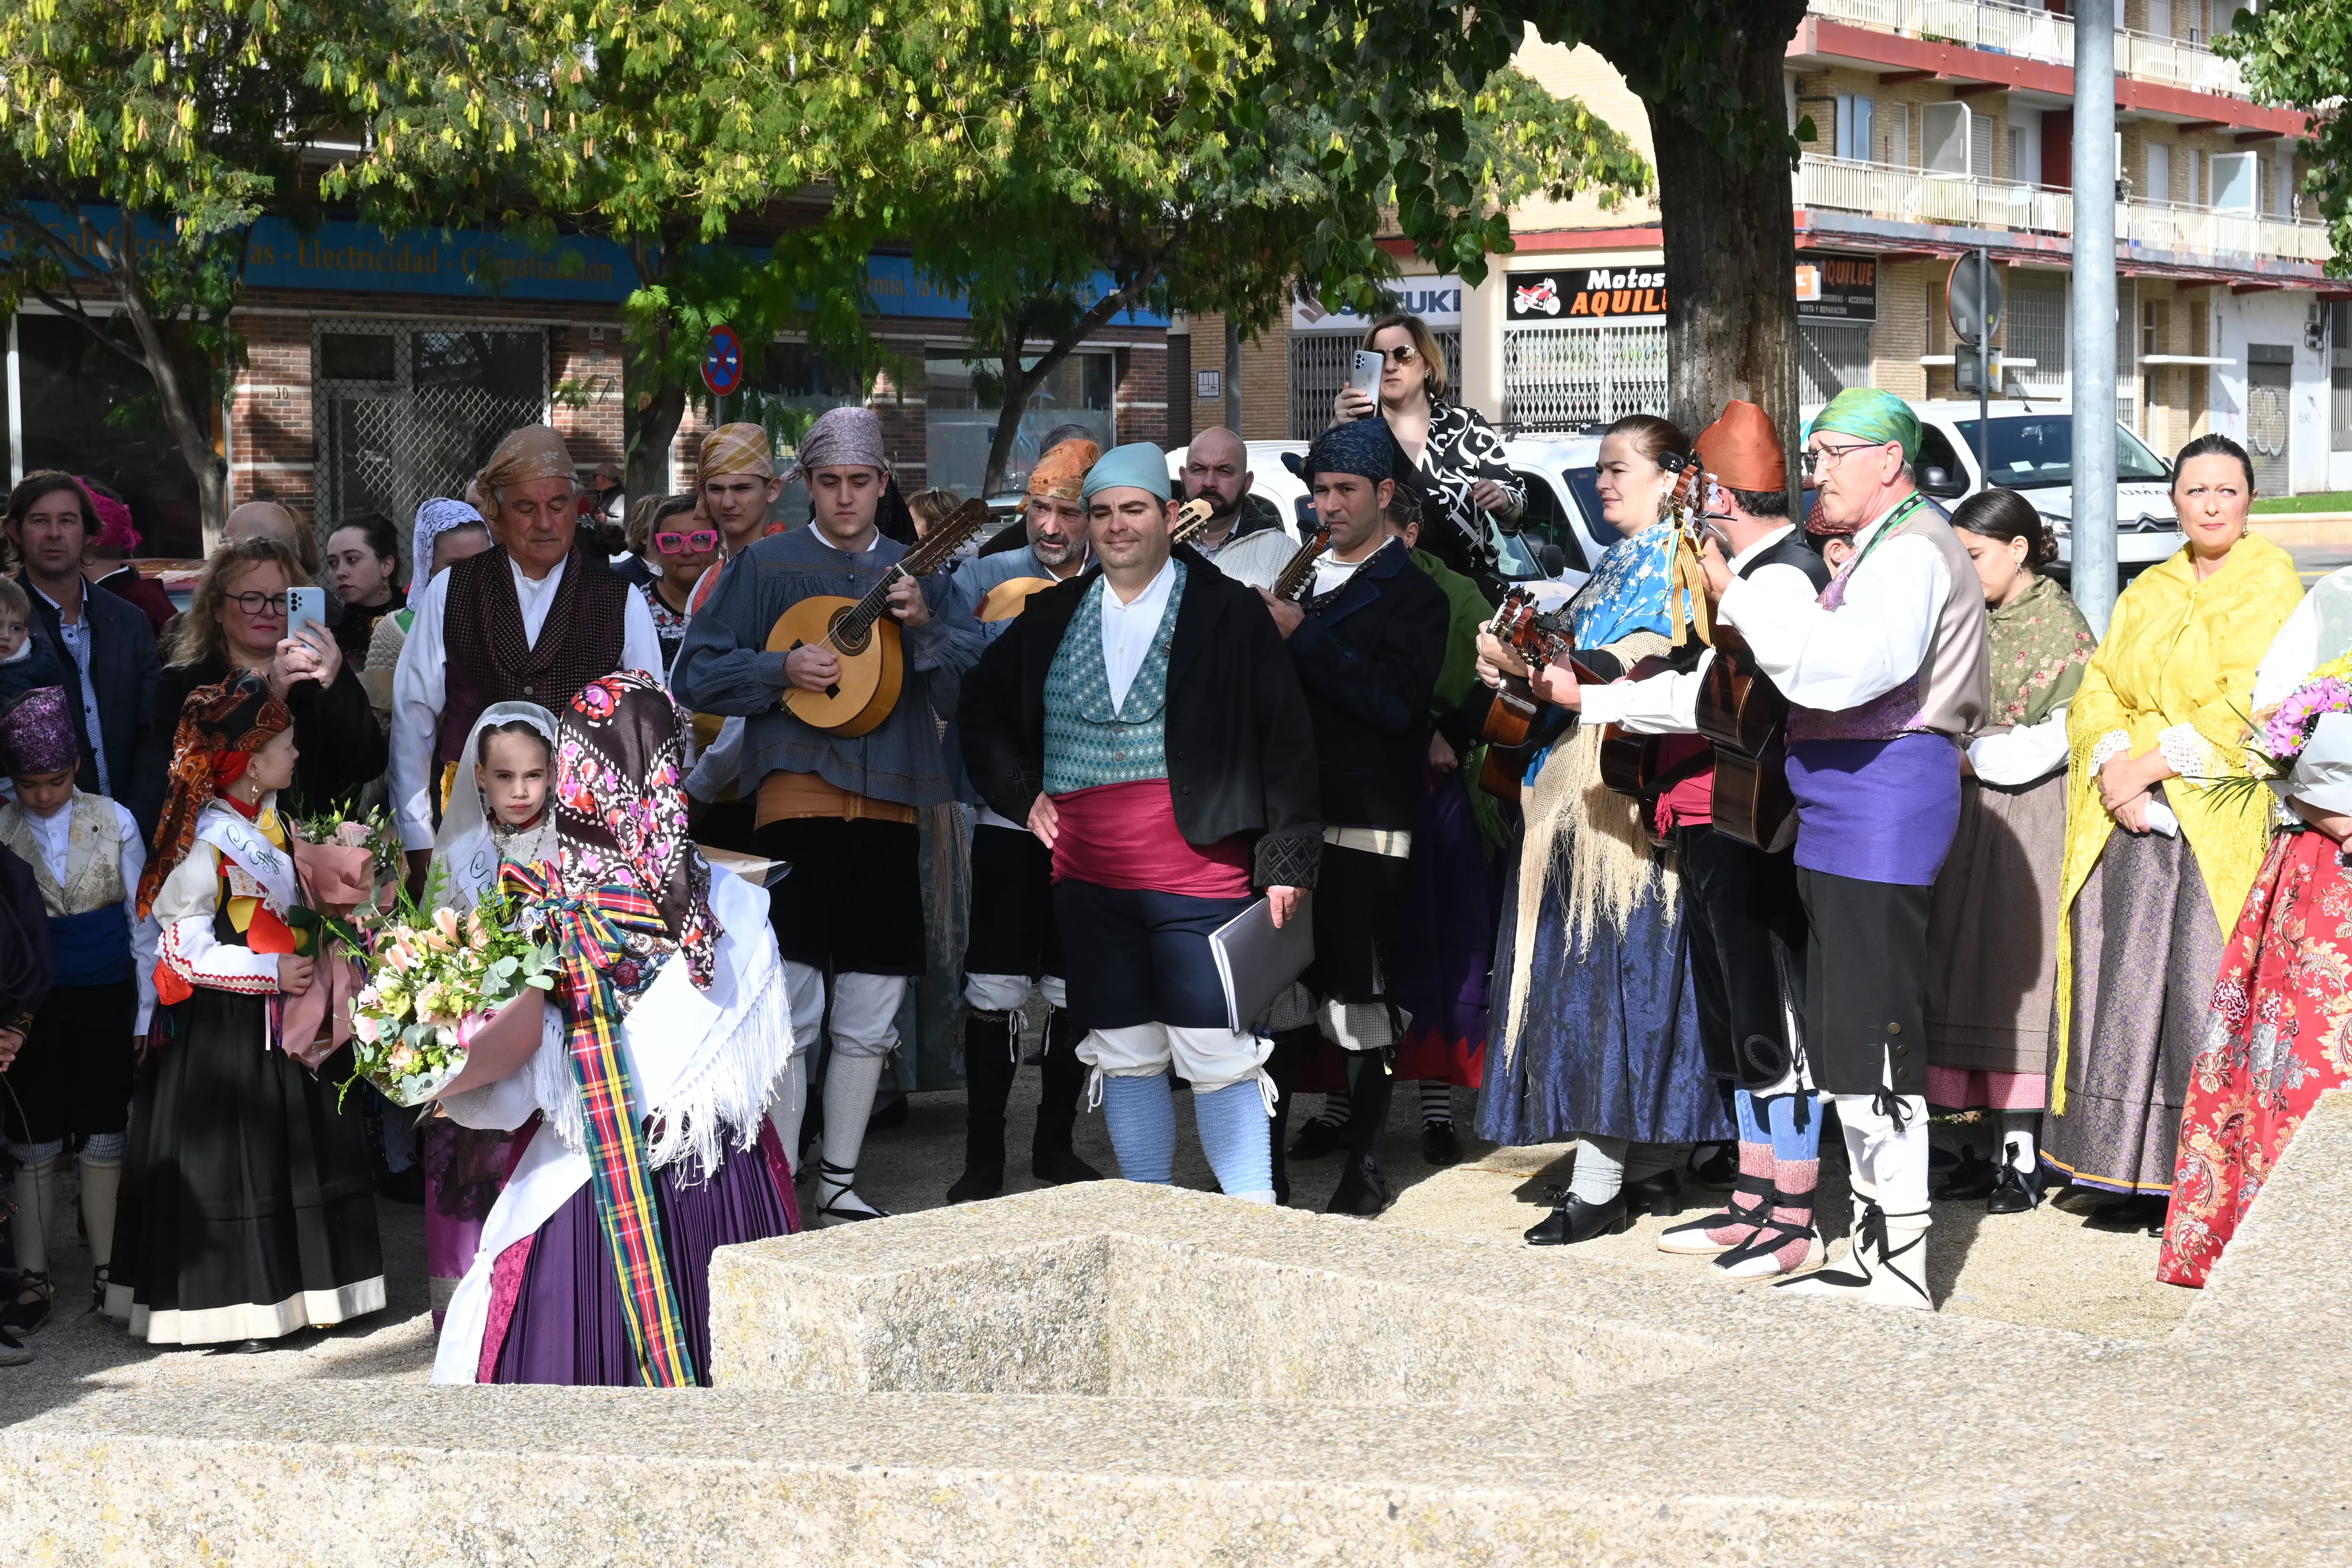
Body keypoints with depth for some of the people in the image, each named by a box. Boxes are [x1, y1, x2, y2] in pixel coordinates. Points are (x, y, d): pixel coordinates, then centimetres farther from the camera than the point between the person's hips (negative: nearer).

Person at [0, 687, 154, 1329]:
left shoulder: (114, 822, -3)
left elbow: (143, 921, 2)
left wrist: (146, 1012, 1)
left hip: (107, 1002, 0)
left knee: (103, 1141, 5)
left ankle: (106, 1274, 16)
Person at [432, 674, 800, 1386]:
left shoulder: (543, 923, -14)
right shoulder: (736, 907, -8)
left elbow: (505, 1103, -9)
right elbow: (778, 1067, 3)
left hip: (586, 1197, -2)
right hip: (731, 1191, 2)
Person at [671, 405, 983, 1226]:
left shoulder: (916, 572, 12)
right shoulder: (767, 565, 4)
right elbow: (694, 673, 2)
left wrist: (925, 628, -13)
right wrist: (782, 669, -13)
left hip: (887, 809, 3)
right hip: (795, 798, -3)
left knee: (869, 1018, 8)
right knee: (791, 1010, -7)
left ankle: (839, 1182, 19)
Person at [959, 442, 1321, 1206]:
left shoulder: (1229, 613, 0)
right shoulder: (1052, 617, 12)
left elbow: (1286, 741, -2)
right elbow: (980, 706, 25)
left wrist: (1286, 862, -8)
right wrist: (1021, 793, 11)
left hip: (1200, 876, -4)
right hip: (1087, 878, 4)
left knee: (1218, 1053, -8)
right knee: (1123, 1053, 8)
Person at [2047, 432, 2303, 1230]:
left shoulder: (2271, 583, 0)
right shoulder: (2148, 592, 18)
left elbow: (2248, 700, -11)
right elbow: (2099, 685, 10)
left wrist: (2153, 763, -14)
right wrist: (2113, 763, -9)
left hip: (2218, 822, -5)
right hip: (2129, 821, 5)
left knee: (2210, 997, -9)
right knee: (2131, 993, 3)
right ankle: (2141, 1174, 8)